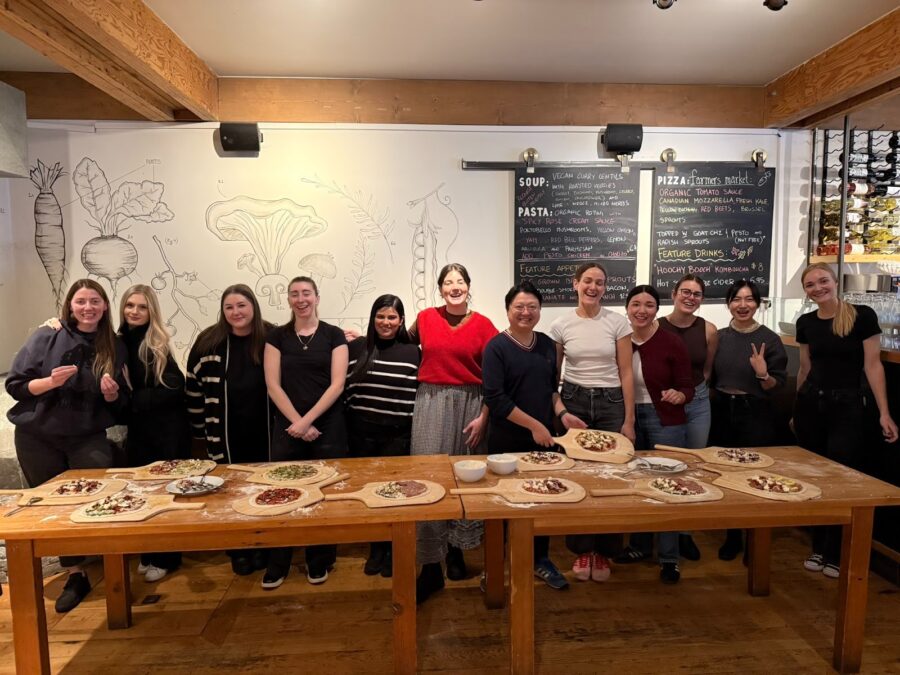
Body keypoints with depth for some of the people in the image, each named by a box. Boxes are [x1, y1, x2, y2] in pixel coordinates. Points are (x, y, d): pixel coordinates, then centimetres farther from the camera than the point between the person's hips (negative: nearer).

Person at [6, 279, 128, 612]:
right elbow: (14, 384, -6)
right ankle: (75, 576, 25)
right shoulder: (46, 337, -8)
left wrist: (112, 393, -17)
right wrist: (50, 382, -24)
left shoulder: (114, 346, -1)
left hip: (88, 437, 0)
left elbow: (120, 404, 5)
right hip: (38, 438, 0)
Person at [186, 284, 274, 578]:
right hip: (225, 436, 0)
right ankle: (238, 552, 29)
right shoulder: (208, 342, -3)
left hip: (265, 433, 0)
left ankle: (262, 549, 31)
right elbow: (193, 389, 3)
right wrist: (199, 432, 5)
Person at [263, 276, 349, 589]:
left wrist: (308, 420, -12)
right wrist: (297, 422, -9)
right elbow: (273, 385, 0)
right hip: (287, 426, 1)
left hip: (327, 426, -1)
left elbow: (337, 384, -6)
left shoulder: (333, 335, 1)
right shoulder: (278, 336, 6)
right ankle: (277, 564, 22)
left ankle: (319, 562, 24)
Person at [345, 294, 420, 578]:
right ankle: (375, 549, 29)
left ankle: (391, 550, 26)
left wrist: (415, 434, -1)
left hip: (397, 435, -1)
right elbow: (345, 389, 4)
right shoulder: (356, 347, 1)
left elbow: (417, 395, 1)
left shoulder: (412, 352, -1)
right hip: (362, 434, 2)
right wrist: (348, 430, 1)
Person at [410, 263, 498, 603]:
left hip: (470, 405, 0)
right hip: (431, 403, 1)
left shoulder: (483, 325, -2)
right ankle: (431, 566, 6)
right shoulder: (425, 317, 4)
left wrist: (483, 417, -6)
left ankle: (456, 548, 30)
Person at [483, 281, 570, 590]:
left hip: (543, 439, 5)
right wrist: (534, 425, -16)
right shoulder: (497, 347, -10)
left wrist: (560, 412, 0)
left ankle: (541, 560, 33)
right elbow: (495, 398, -16)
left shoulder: (547, 344, 7)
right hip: (507, 442, -5)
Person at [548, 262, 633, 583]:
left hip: (611, 403, 0)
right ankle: (582, 550, 22)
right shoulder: (560, 325, 0)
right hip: (573, 402, 0)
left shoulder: (617, 322, -1)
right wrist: (561, 412, -7)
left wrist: (629, 420, -3)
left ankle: (603, 551, 21)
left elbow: (626, 373, 0)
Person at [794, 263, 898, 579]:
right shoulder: (806, 323, 5)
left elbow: (873, 365, -7)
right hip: (809, 404, 4)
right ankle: (818, 548, 25)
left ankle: (836, 555, 17)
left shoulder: (862, 316, -8)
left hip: (848, 405, -4)